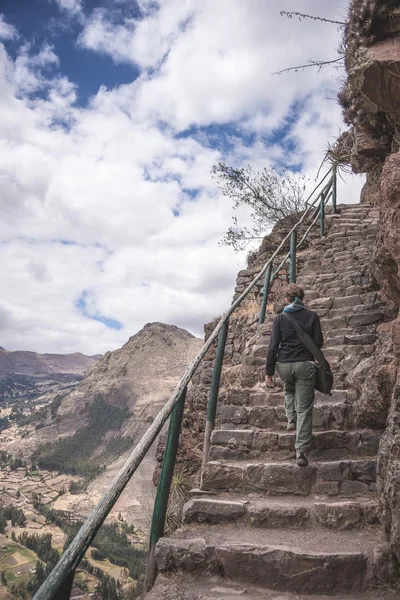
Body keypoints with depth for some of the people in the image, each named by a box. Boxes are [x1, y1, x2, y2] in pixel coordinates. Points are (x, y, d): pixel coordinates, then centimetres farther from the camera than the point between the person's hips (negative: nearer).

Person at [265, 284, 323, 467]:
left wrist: (269, 372, 2)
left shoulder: (279, 318, 1)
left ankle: (291, 420, 22)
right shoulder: (312, 316, 1)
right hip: (305, 364, -1)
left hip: (284, 365, 1)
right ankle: (301, 452, -1)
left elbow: (273, 346, -3)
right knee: (304, 408, 2)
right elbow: (319, 342, 1)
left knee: (289, 390, 35)